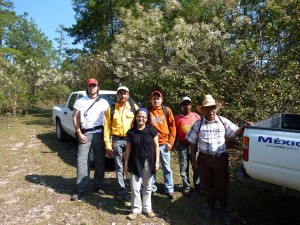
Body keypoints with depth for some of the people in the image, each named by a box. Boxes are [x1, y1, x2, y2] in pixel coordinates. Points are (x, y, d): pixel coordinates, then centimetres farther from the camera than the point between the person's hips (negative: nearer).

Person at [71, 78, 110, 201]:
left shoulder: (103, 102, 6)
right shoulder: (80, 101, 6)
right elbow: (75, 118, 4)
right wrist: (79, 134, -4)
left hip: (99, 134, 1)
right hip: (85, 134, 0)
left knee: (100, 161, 8)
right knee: (82, 161, -2)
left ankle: (99, 185, 23)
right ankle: (81, 190, 6)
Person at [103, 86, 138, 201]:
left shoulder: (134, 108, 4)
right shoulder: (111, 109, 5)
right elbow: (107, 128, 3)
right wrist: (108, 145, -2)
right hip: (117, 141, 1)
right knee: (119, 167, 9)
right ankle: (122, 191, 21)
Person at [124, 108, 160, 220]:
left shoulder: (151, 130, -5)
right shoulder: (131, 132, -3)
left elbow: (156, 146, -1)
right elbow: (128, 148, 2)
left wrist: (157, 161, -5)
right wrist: (126, 163, 1)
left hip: (149, 163, 0)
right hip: (135, 163, 0)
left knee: (147, 187, 14)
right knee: (135, 188, 3)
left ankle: (147, 208, 31)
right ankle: (136, 209, 23)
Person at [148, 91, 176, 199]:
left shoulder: (167, 110, 3)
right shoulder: (147, 111, 1)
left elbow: (172, 127, 4)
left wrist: (170, 142, -2)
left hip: (164, 144, 0)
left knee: (167, 168, 8)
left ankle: (169, 189, 21)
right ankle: (152, 188, 26)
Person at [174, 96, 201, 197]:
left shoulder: (196, 116, 1)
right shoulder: (177, 118, -3)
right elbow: (175, 132, 2)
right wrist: (176, 144, 2)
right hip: (183, 146, -1)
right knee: (184, 168, 7)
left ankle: (197, 185, 26)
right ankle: (186, 187, 20)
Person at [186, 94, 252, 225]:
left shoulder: (223, 121, 0)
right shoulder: (198, 124, -1)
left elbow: (236, 132, 3)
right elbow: (192, 142, 4)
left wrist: (243, 127, -18)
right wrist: (193, 159, 4)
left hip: (221, 158, 0)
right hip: (204, 159, 0)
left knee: (222, 185, 10)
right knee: (207, 185, 14)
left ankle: (223, 211, 30)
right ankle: (210, 208, 36)